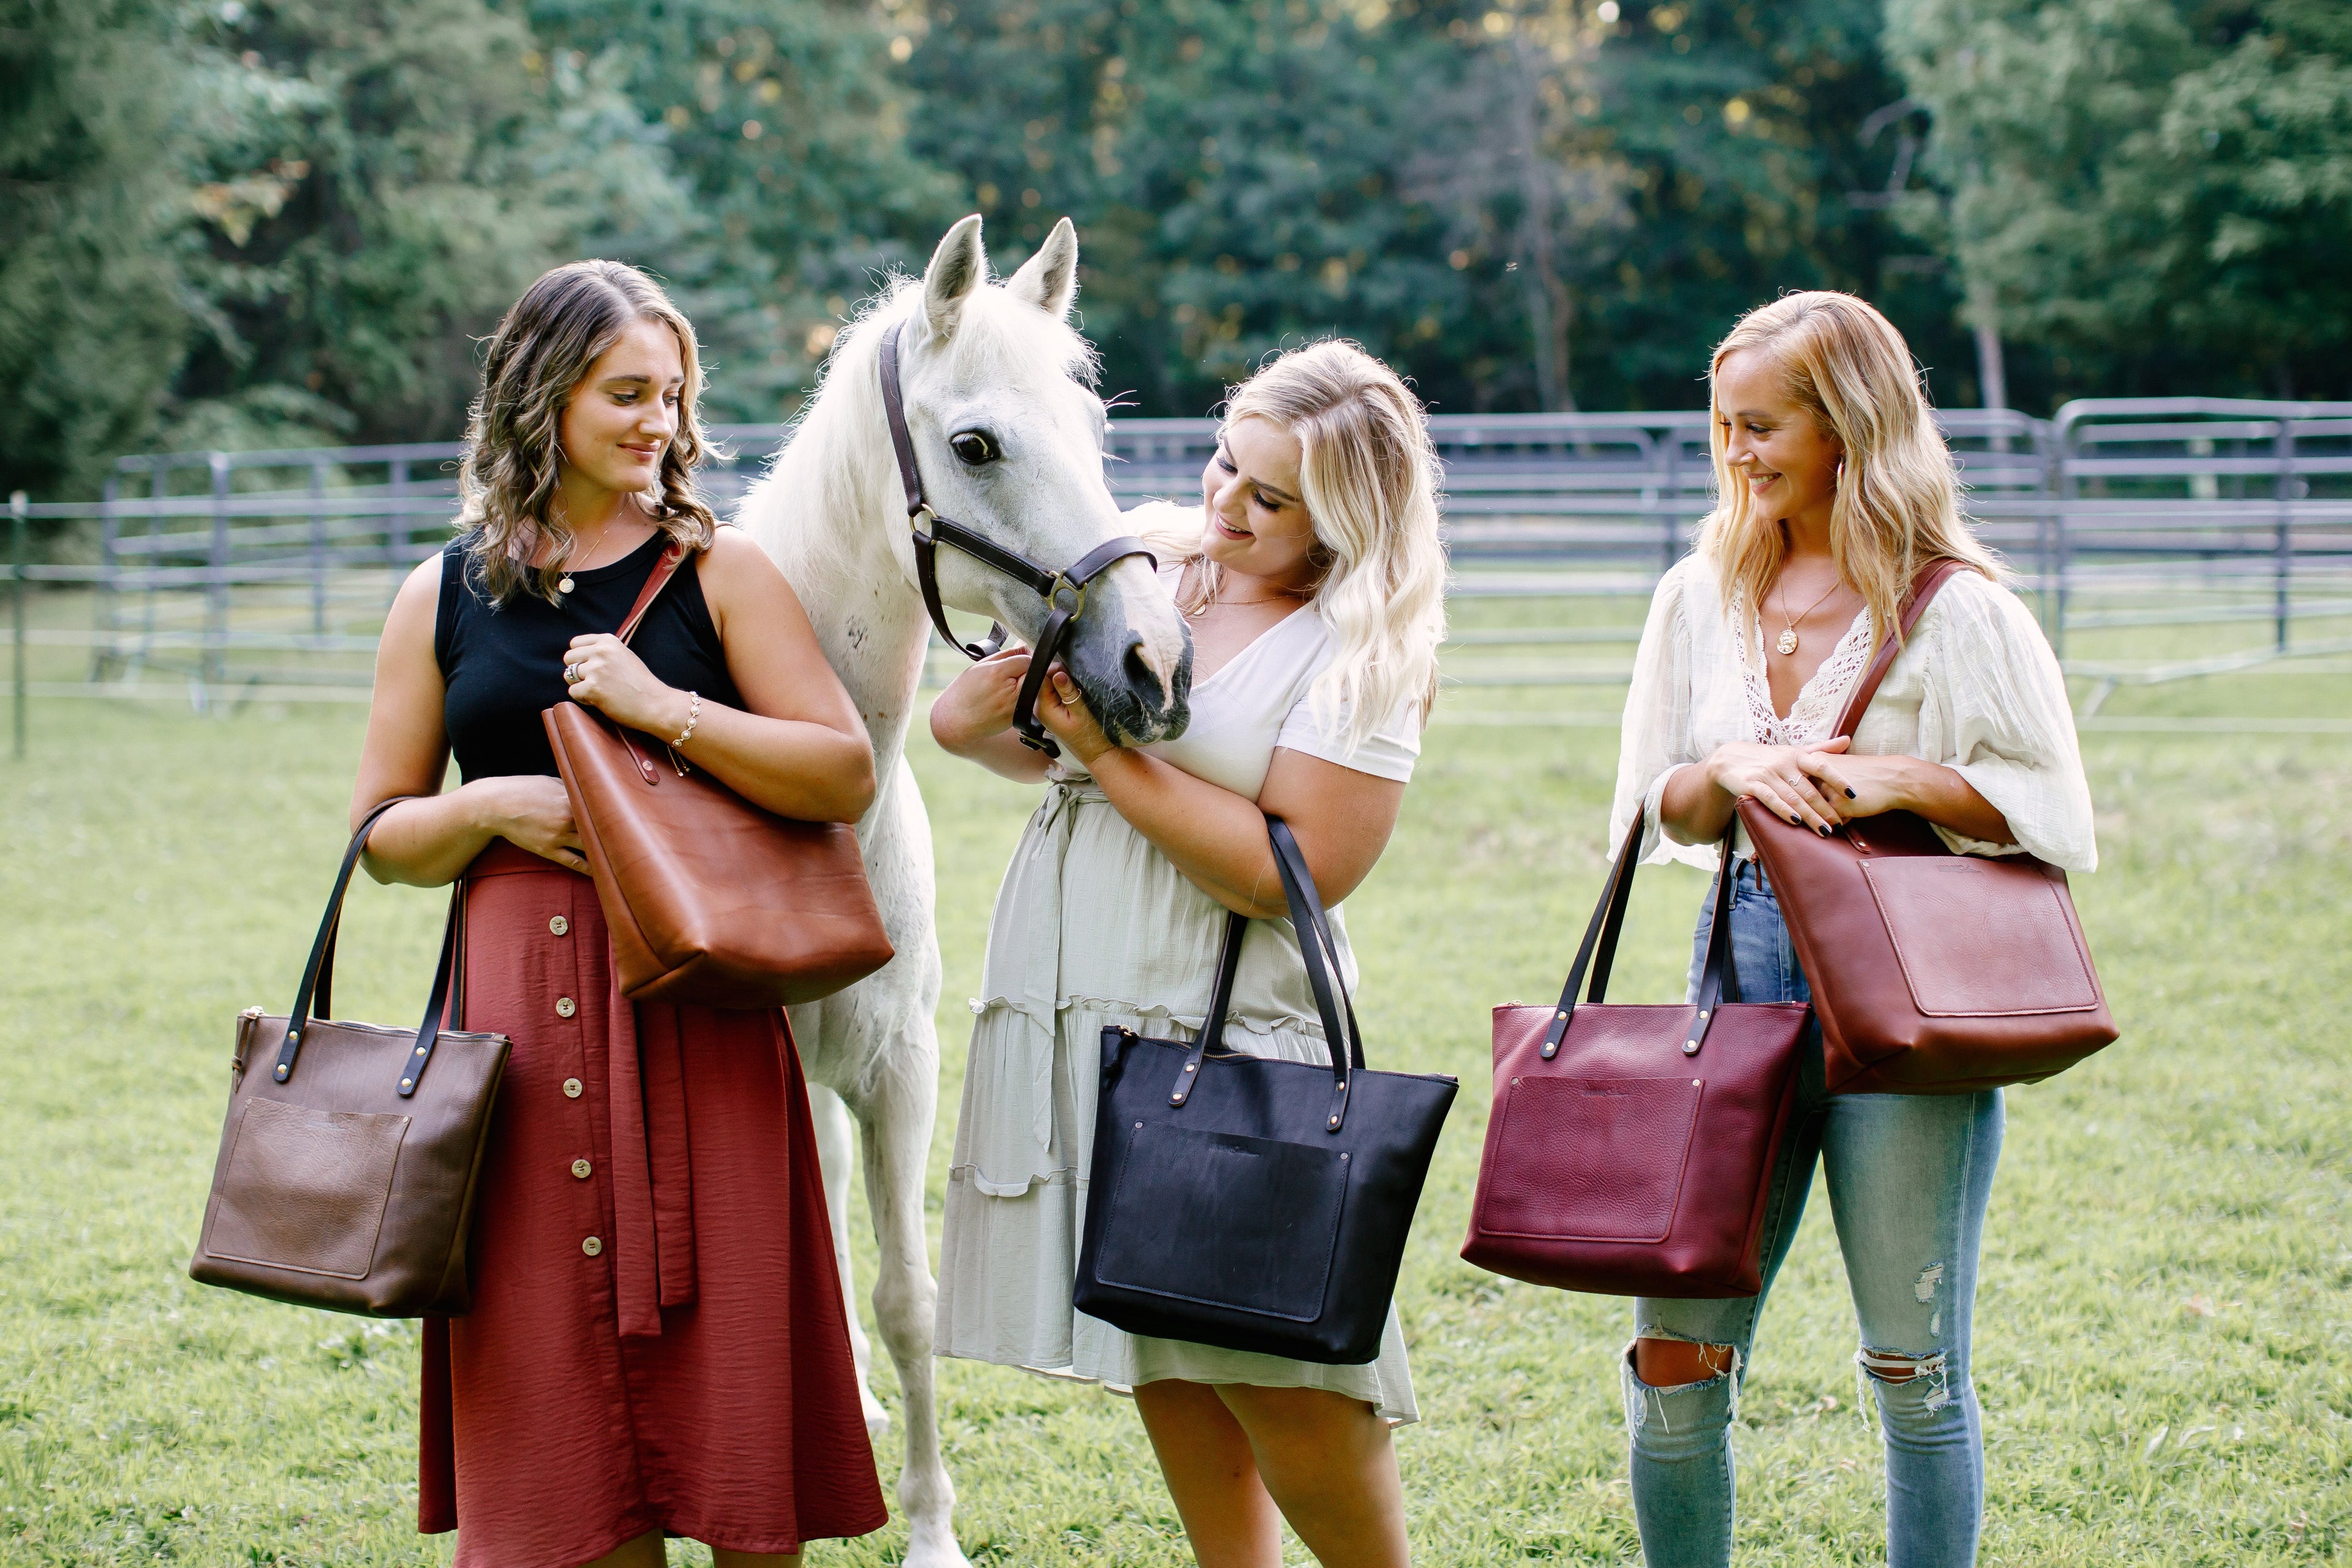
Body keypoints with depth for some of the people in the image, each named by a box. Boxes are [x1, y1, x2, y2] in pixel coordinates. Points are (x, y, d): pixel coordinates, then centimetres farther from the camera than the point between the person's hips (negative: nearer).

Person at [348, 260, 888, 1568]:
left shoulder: (720, 572, 3)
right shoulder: (444, 599, 9)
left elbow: (847, 776, -5)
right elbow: (381, 835, 13)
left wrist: (666, 710, -14)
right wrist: (491, 808, -7)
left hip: (698, 1015, -2)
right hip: (523, 1011, 2)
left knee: (724, 1345, 1)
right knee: (559, 1373, 5)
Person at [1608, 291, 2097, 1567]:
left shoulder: (1955, 608, -3)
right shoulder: (1702, 599, 10)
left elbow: (2057, 817, -4)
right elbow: (1653, 812, 13)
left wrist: (1895, 778, -17)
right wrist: (1728, 772, -8)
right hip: (1746, 964, 4)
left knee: (1915, 1365, 4)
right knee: (1674, 1357, -1)